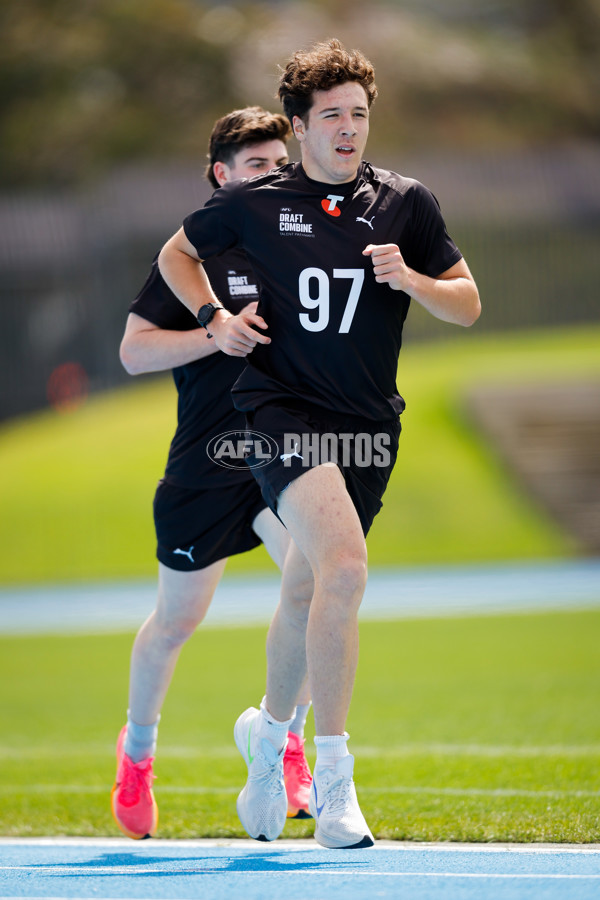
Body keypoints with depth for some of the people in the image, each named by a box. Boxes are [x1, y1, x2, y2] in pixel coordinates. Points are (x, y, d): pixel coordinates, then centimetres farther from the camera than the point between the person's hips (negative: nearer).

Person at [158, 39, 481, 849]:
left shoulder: (406, 203, 5)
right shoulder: (254, 202, 1)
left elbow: (468, 305, 7)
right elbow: (177, 253, 18)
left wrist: (410, 279, -13)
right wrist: (214, 317, 1)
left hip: (367, 423, 4)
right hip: (281, 410, -4)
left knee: (308, 589, 14)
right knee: (345, 565, -26)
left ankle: (269, 729, 43)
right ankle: (333, 779, -23)